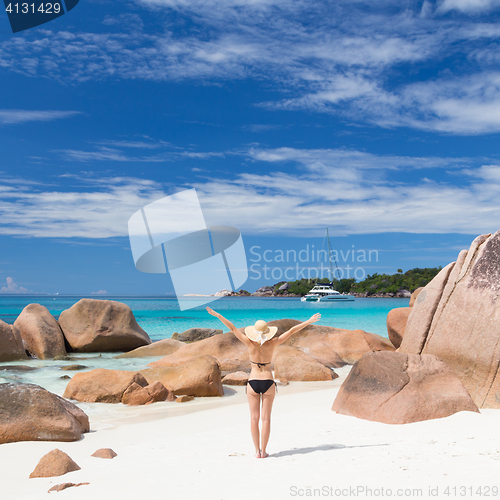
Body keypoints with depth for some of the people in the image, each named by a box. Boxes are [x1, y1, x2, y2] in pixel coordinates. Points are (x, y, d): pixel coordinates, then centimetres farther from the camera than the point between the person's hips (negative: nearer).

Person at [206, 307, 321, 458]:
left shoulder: (250, 344, -10)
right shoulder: (272, 344, -9)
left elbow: (232, 328, -7)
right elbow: (291, 331, -6)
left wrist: (217, 315, -2)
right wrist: (309, 321, -2)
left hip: (253, 383, 0)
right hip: (268, 382, 0)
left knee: (254, 418, 7)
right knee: (266, 418, 6)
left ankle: (257, 451, 8)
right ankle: (263, 451, 7)